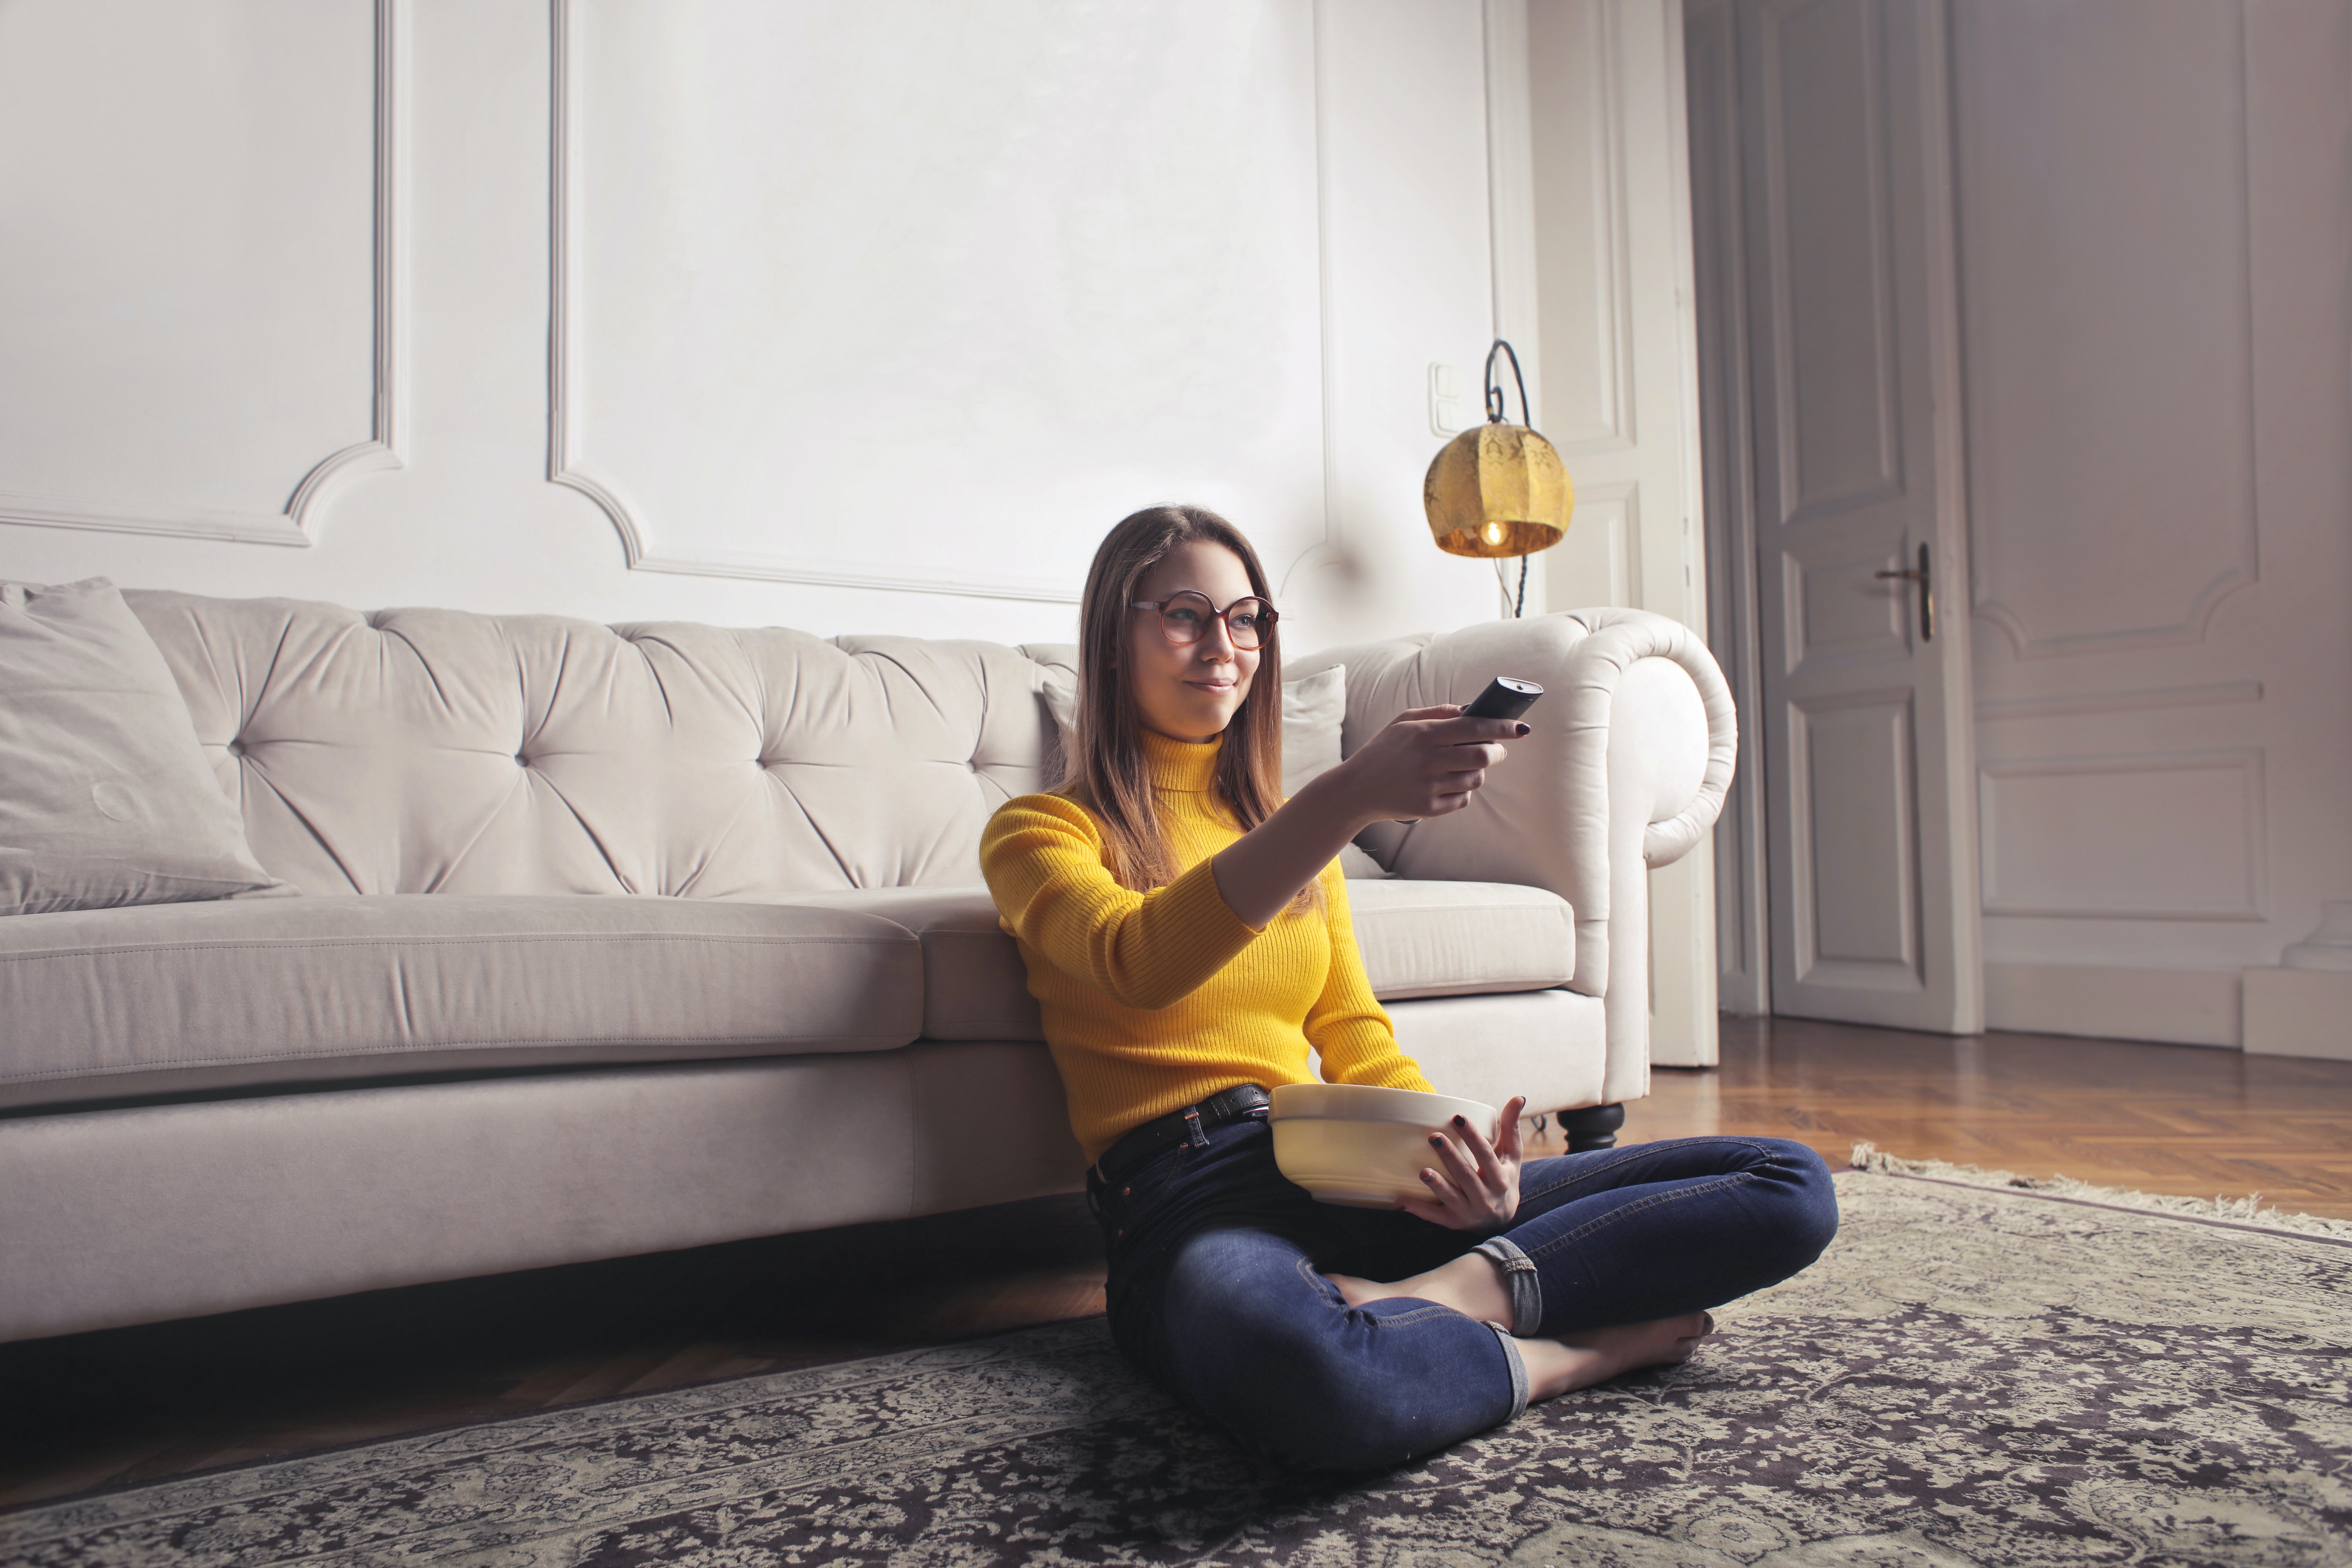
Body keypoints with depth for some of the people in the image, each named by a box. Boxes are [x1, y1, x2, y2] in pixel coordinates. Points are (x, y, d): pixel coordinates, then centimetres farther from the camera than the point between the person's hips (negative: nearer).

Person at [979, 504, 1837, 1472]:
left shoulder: (1282, 820, 23)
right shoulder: (1039, 833, 5)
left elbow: (1356, 1038, 17)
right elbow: (1139, 963, -18)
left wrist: (1460, 1157, -4)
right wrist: (1353, 794, -28)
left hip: (1347, 1177, 6)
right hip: (1190, 1200, -5)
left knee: (1791, 1184, -7)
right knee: (1315, 1376, -44)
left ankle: (1449, 1294, -21)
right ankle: (1573, 1351, -16)